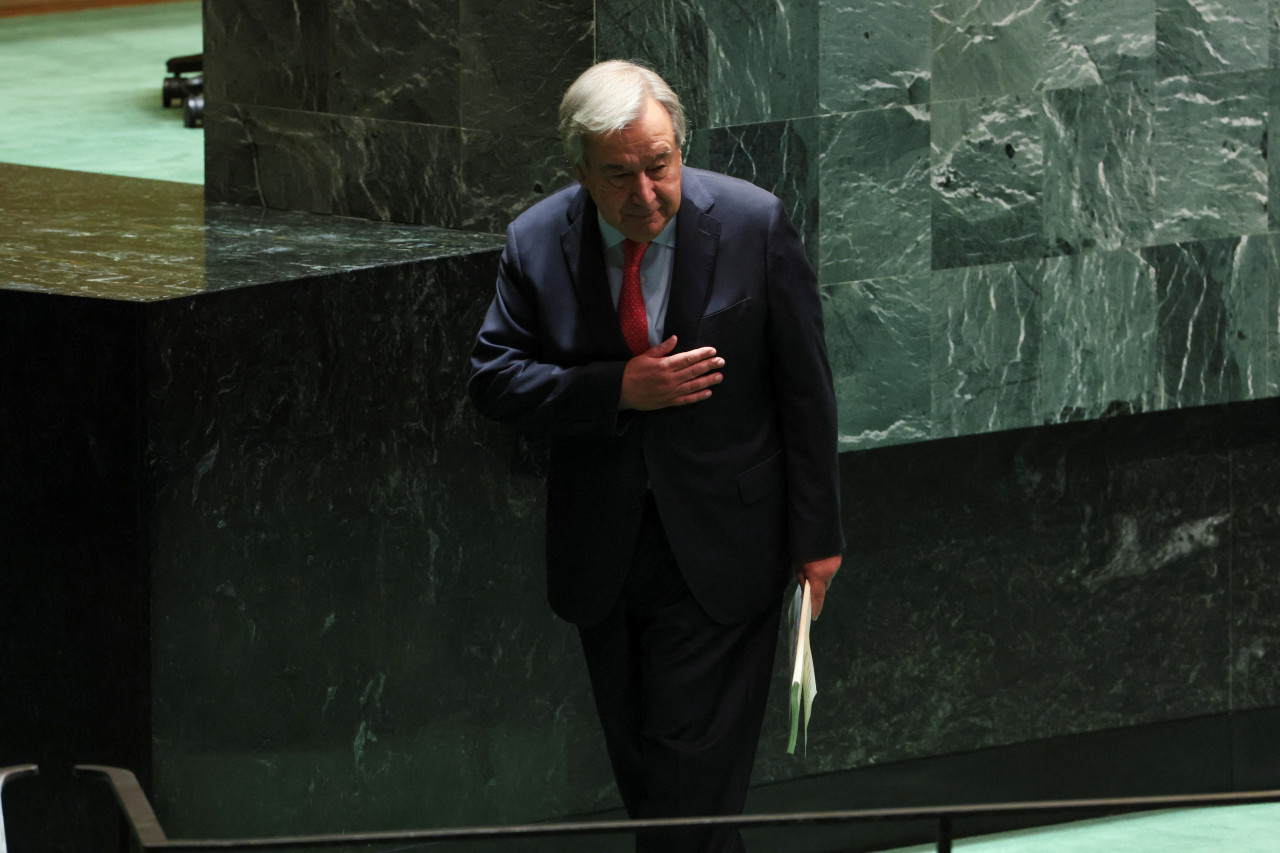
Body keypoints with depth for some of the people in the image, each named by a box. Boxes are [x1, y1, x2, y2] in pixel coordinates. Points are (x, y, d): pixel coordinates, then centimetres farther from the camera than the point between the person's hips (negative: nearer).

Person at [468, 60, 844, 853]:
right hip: (602, 556, 3)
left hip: (720, 547, -3)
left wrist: (817, 534, -2)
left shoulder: (755, 224, -10)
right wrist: (619, 390, -19)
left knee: (691, 778, -8)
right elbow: (495, 377, -3)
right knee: (638, 767, 12)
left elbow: (805, 387, -4)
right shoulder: (538, 242, -5)